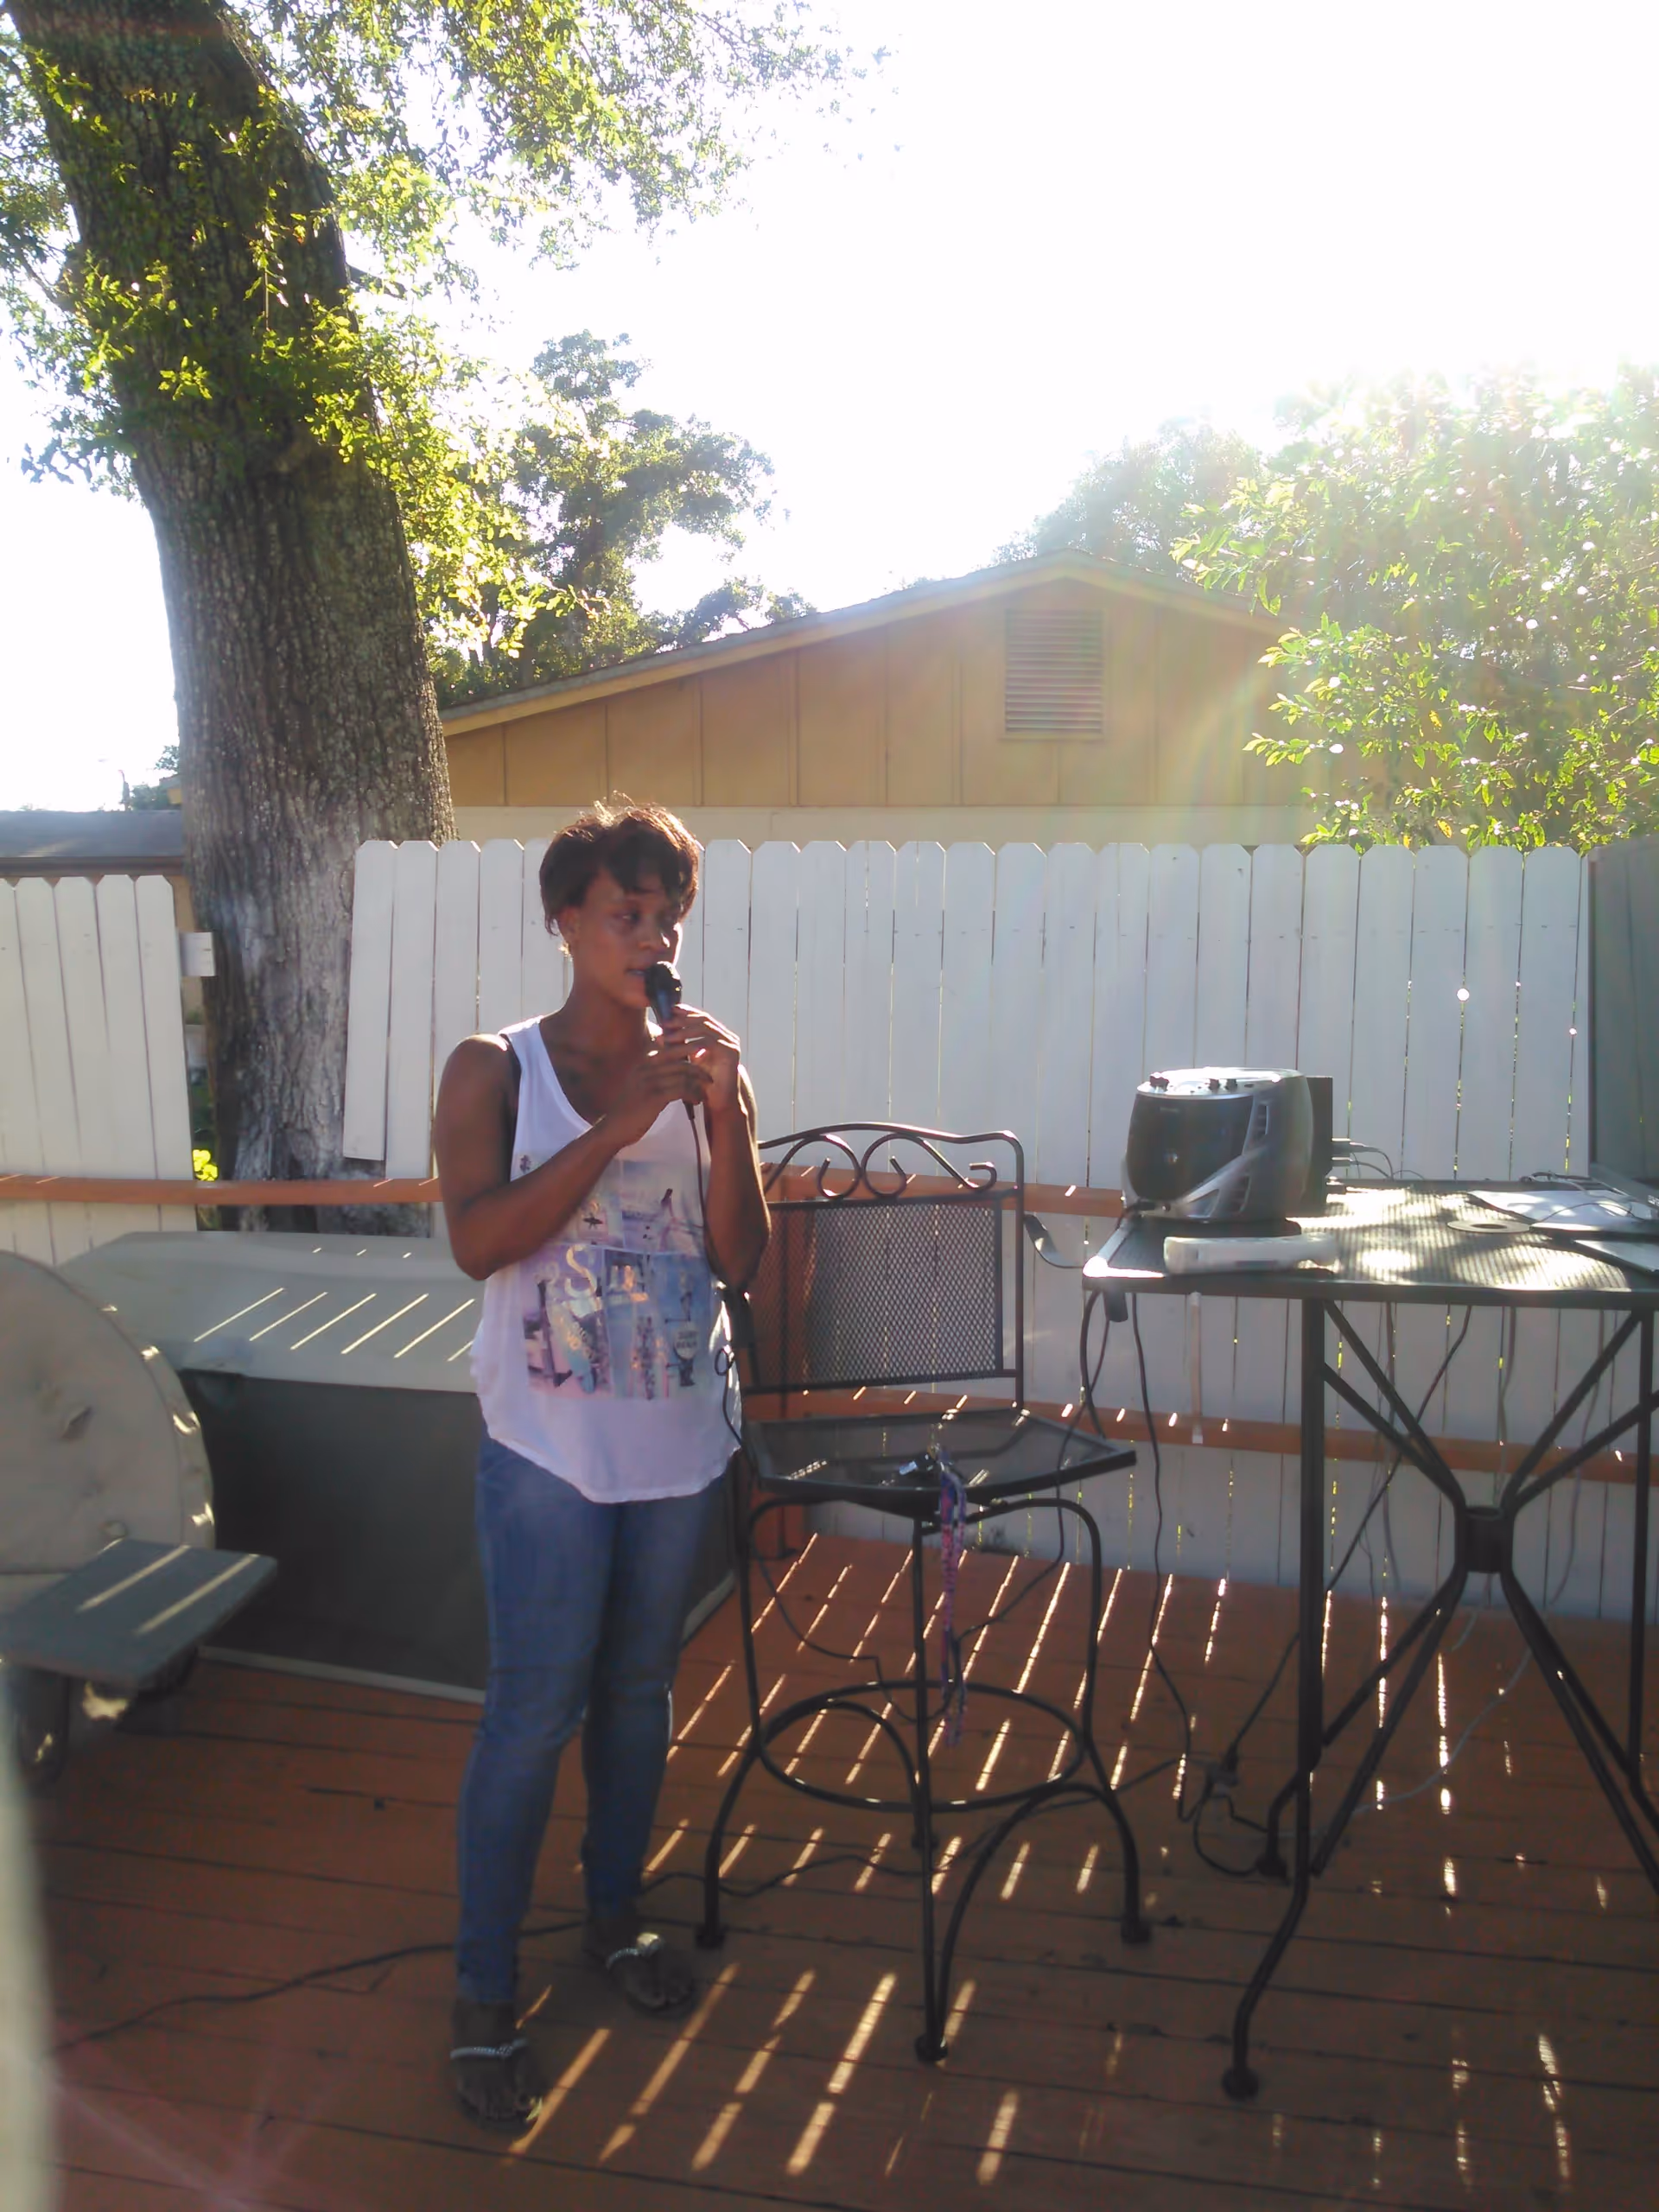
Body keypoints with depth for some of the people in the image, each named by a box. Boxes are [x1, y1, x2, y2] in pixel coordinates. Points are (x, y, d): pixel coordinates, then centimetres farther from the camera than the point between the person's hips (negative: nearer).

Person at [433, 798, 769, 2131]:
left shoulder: (703, 1070, 3)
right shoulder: (497, 1071, -6)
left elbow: (740, 1256, -2)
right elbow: (479, 1240, -19)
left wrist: (725, 1113, -16)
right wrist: (623, 1122, -24)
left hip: (681, 1441, 4)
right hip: (551, 1446, -3)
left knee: (639, 1690, 17)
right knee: (535, 1713, 0)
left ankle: (616, 1914, 38)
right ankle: (485, 1995, 16)